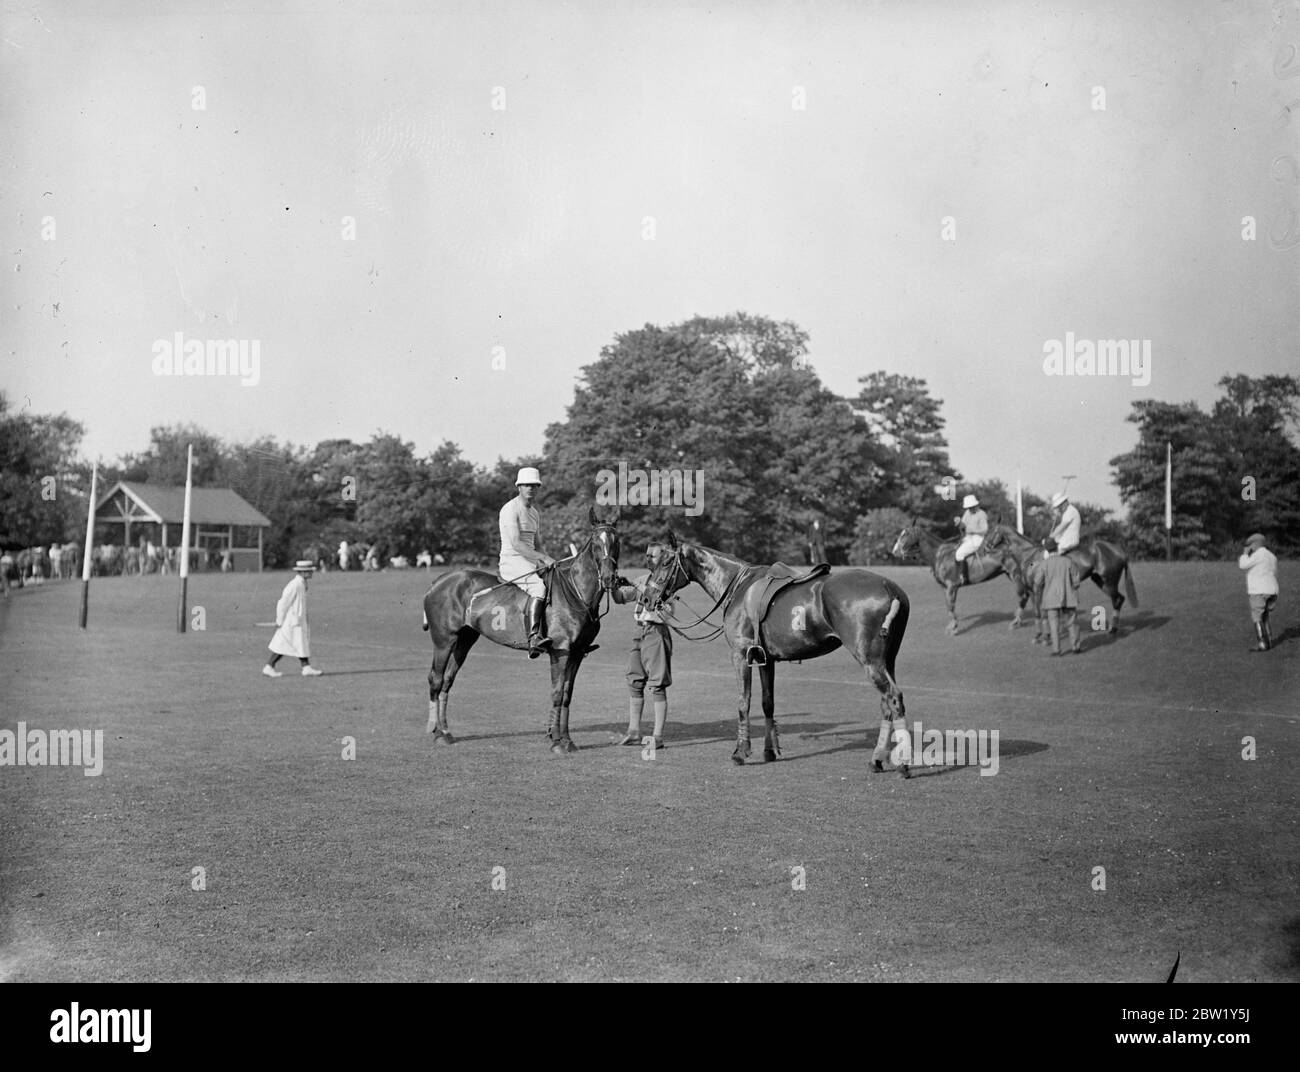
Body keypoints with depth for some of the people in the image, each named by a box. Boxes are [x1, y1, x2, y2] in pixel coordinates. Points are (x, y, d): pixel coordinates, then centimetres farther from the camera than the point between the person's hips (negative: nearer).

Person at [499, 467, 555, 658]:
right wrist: (543, 558, -24)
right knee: (539, 587, -32)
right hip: (512, 562, -9)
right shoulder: (510, 509, -10)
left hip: (531, 562, 9)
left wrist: (549, 560, 5)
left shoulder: (535, 513, 19)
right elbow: (516, 543, -20)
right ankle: (534, 639, -42)